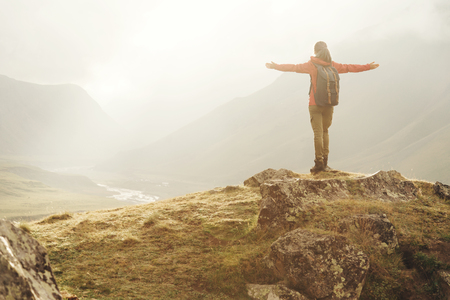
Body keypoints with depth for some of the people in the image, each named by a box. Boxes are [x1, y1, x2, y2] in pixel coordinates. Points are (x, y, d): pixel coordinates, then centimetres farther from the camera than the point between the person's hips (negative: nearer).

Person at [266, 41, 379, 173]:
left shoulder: (312, 65, -5)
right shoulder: (333, 66, 6)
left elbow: (293, 67, -8)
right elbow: (351, 68, 15)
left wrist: (276, 66, -4)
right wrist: (368, 67, 27)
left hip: (315, 105, -3)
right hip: (329, 105, 3)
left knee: (318, 133, -2)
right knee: (325, 131, 14)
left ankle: (319, 162, -7)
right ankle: (325, 162, 10)